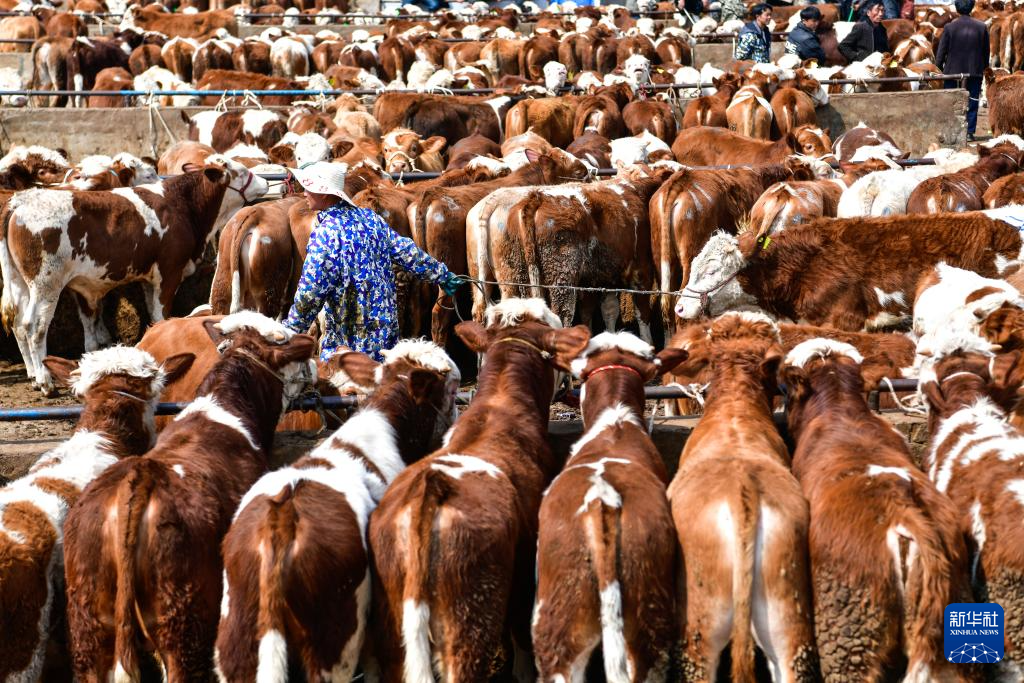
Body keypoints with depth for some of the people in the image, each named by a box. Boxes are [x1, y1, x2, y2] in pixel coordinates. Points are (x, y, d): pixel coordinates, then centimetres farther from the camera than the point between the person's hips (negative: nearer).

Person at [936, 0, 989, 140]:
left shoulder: (950, 27, -9)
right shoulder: (982, 27, -3)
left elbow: (942, 50, -6)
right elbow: (986, 51, 5)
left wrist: (938, 66, 7)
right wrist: (984, 67, 19)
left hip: (953, 71, -1)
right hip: (974, 71, 1)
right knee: (972, 103, 8)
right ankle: (969, 132, 6)